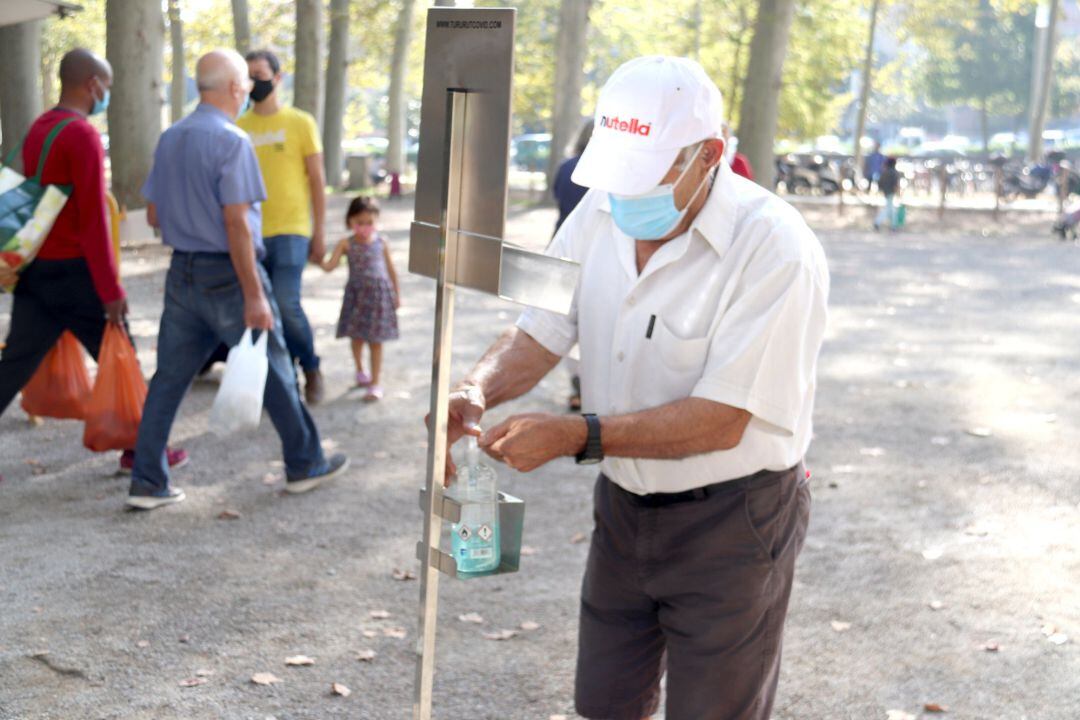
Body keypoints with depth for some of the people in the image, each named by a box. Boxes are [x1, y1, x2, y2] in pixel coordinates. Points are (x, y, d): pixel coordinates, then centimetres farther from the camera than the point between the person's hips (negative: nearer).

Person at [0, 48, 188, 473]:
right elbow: (92, 219, -19)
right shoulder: (83, 135, -16)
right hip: (74, 271, -8)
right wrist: (111, 289, -18)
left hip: (35, 269, 8)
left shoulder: (38, 130, 11)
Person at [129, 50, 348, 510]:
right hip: (227, 274, -7)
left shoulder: (170, 140, 9)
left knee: (168, 379, 7)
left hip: (183, 272, 7)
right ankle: (304, 465, 21)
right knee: (274, 373, 9)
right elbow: (235, 223, -20)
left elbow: (154, 215, 14)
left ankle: (146, 482, 7)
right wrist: (254, 296, -18)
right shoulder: (231, 141, -16)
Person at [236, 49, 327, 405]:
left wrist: (319, 233, 0)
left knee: (287, 303, -16)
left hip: (290, 231, -4)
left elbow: (317, 181, 3)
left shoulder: (300, 123, 1)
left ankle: (311, 369, 6)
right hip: (251, 234, 4)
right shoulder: (239, 128, 8)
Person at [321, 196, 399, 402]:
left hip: (379, 293, -1)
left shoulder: (381, 243, -2)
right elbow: (330, 266, -12)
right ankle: (360, 371, 39)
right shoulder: (346, 244, -4)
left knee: (375, 340, 0)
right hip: (356, 293, 1)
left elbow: (391, 269, 6)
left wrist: (397, 294, 9)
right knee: (356, 337, 13)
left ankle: (375, 383, 6)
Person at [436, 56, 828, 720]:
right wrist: (477, 392, -24)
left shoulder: (774, 248, -25)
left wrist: (576, 435, -33)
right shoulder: (600, 213, -4)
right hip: (625, 505, 6)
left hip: (730, 522, -6)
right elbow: (540, 333, -3)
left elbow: (721, 420, -27)